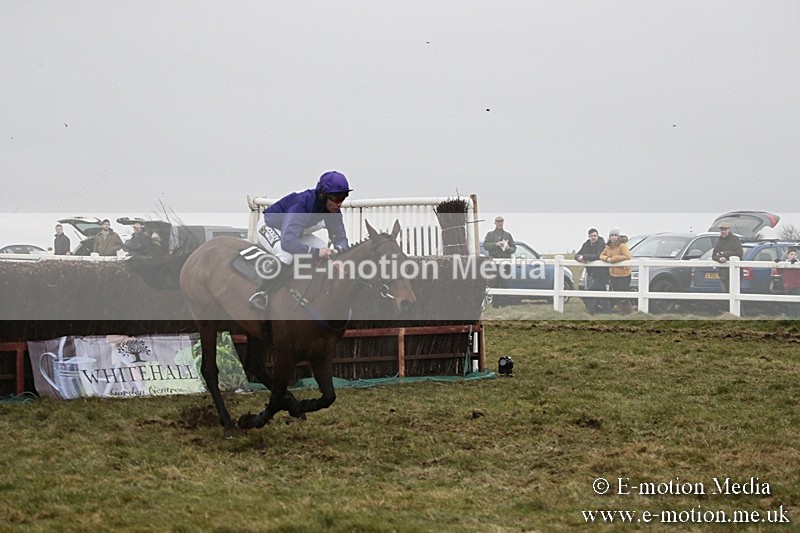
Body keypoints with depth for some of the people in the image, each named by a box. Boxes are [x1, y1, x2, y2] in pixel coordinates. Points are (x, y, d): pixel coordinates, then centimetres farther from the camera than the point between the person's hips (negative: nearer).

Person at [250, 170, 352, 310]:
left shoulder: (333, 210, -18)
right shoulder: (301, 205, -41)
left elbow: (340, 237, -16)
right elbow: (287, 242, -51)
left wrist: (339, 250, -41)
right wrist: (316, 252, -59)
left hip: (296, 233, 8)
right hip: (269, 228, -8)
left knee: (326, 250, -13)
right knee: (286, 256, -36)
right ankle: (260, 294, -24)